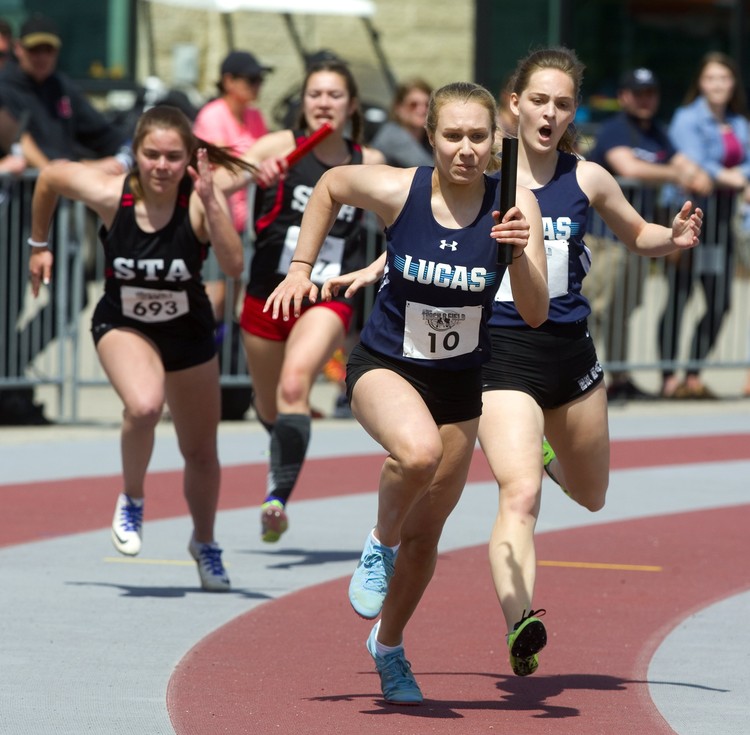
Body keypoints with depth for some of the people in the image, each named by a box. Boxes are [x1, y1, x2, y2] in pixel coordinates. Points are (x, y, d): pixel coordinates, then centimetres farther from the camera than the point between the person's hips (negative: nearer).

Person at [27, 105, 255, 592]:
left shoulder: (202, 200, -26)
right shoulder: (109, 194, -23)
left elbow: (234, 267, -40)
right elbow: (50, 176, -2)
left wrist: (211, 204, -49)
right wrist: (39, 245, 8)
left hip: (189, 333, 1)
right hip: (124, 326, -1)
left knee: (201, 454, 15)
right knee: (143, 406, -34)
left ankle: (205, 543, 45)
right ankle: (131, 501, -4)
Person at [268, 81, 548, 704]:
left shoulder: (514, 205, -15)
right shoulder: (397, 191, -17)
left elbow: (536, 314, -17)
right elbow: (330, 185, 5)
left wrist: (522, 253, -34)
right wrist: (301, 268, 2)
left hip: (459, 381, 3)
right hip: (386, 365, -2)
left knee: (426, 533, 13)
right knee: (417, 451, -37)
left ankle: (389, 647, 39)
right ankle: (381, 546, -6)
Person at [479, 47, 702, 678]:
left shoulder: (587, 180, 1)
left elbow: (637, 236, 18)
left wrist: (675, 240, -3)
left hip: (570, 353, 4)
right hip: (501, 352, -4)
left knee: (591, 496, 23)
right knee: (521, 494, -24)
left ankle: (545, 453, 57)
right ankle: (520, 625, -36)